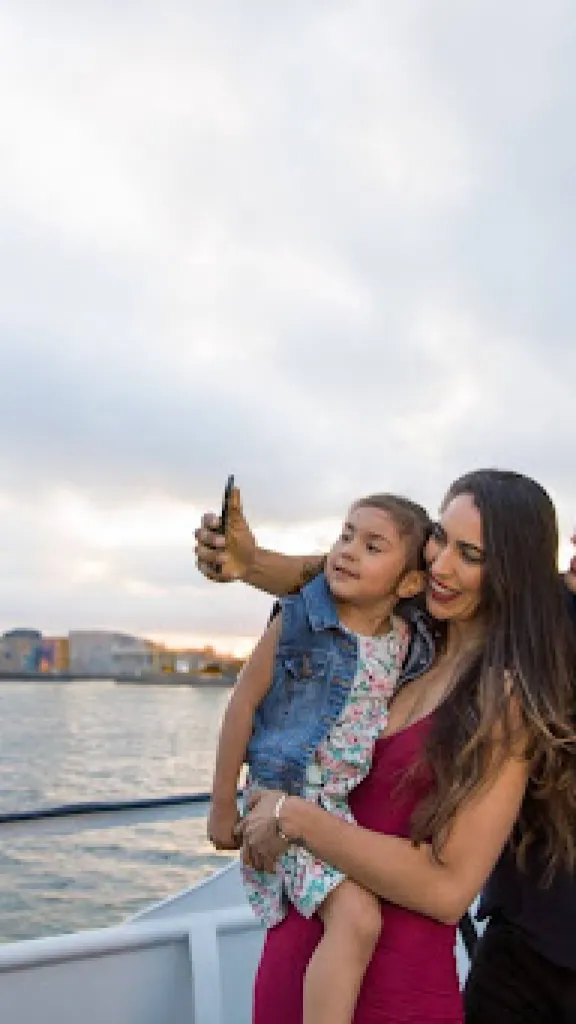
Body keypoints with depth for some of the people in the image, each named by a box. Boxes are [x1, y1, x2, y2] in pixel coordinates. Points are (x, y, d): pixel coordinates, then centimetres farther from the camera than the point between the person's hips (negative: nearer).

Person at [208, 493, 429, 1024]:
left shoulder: (405, 641, 1)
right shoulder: (296, 622, -11)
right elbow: (243, 704, -6)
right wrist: (223, 805, -3)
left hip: (357, 803, 6)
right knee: (356, 917, -22)